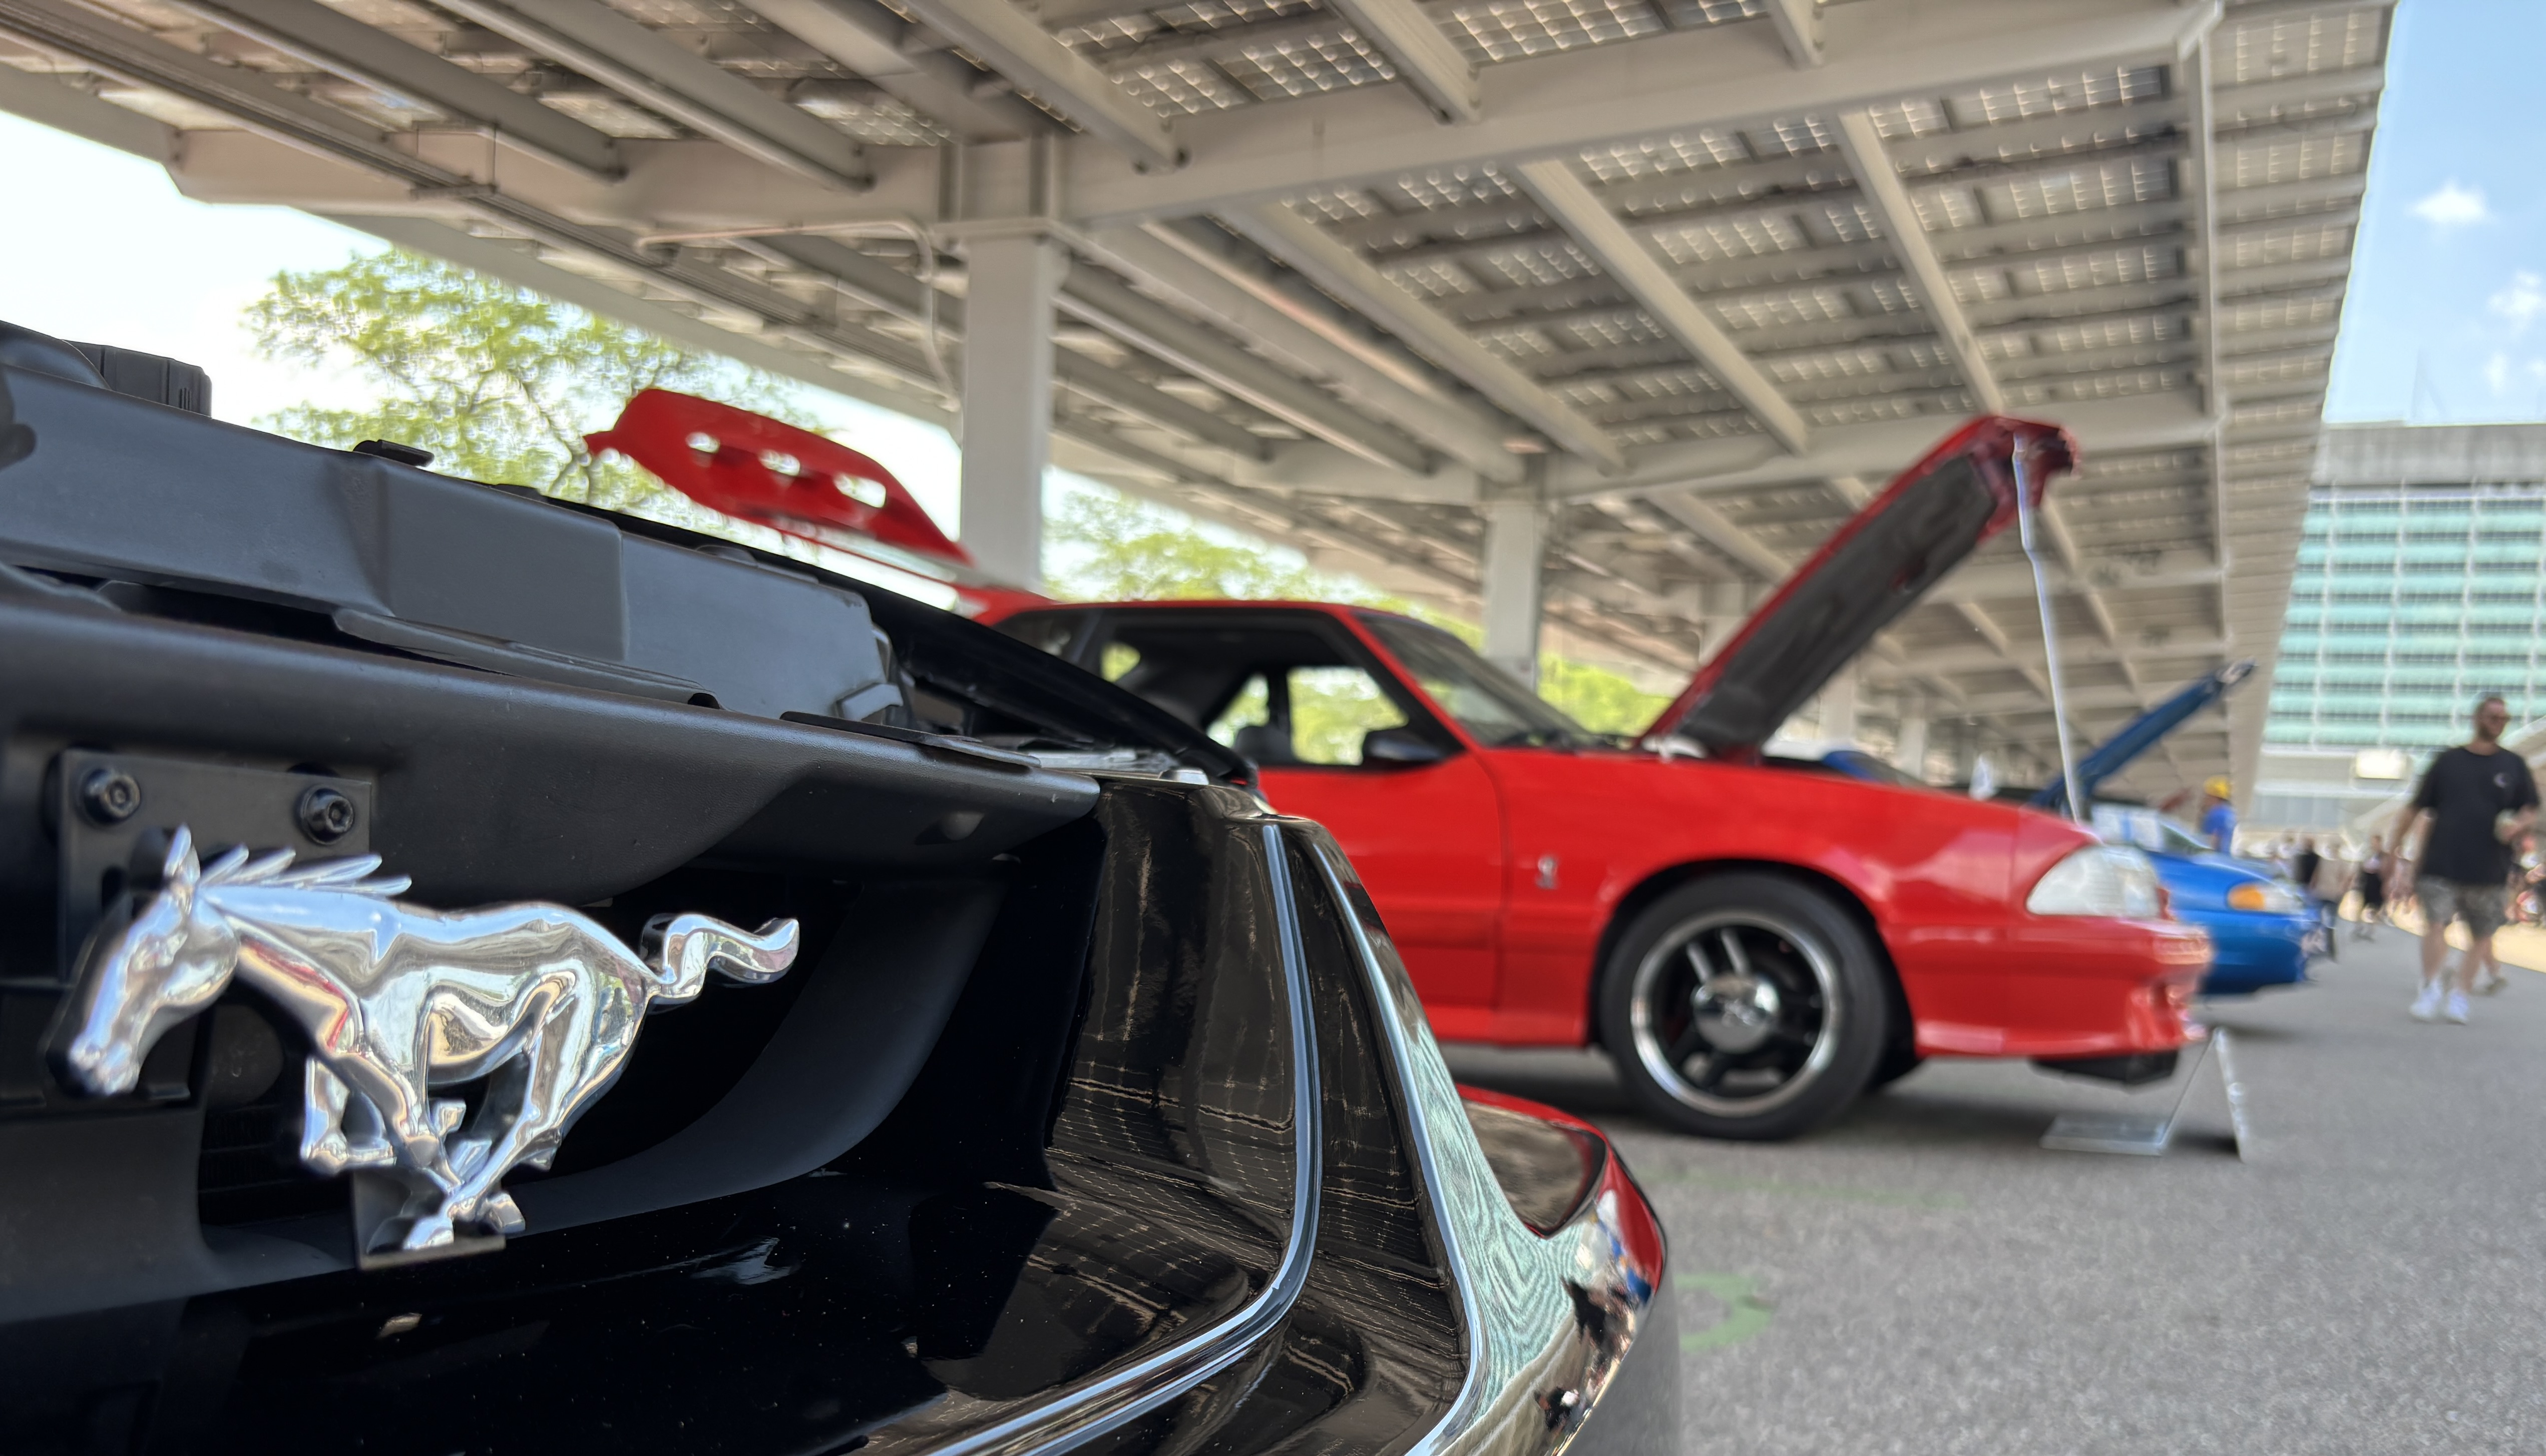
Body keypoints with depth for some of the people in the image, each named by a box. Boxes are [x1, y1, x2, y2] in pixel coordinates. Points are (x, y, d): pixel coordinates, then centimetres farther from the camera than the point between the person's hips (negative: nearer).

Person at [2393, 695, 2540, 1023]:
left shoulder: (2514, 766, 9)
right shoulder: (2448, 761, 6)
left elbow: (2531, 811, 12)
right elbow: (2416, 808, 7)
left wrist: (2519, 825, -11)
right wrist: (2399, 849, 4)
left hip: (2488, 869, 2)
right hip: (2441, 864, -2)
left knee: (2482, 934, 7)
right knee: (2435, 923, -15)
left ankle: (2460, 994, 17)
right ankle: (2431, 988, -11)